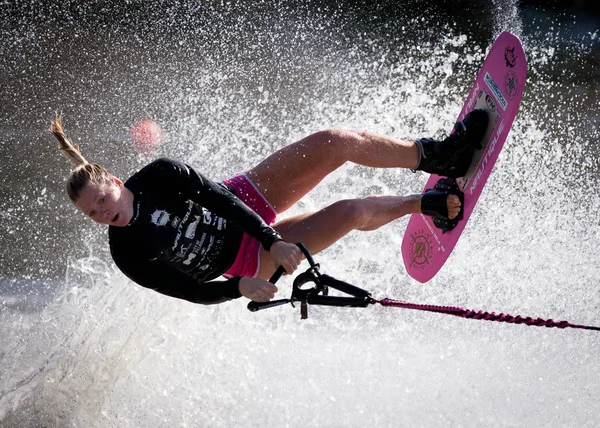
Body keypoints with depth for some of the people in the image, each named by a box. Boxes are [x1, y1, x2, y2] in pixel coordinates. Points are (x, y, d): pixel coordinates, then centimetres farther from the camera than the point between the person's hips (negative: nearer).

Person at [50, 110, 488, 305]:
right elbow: (194, 292, -14)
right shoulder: (130, 257, -20)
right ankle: (432, 204, 10)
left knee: (337, 142, -17)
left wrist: (272, 239, -24)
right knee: (352, 213, -18)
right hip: (249, 259, -2)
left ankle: (437, 156, 3)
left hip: (246, 199, 2)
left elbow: (218, 196, -15)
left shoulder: (158, 176, -17)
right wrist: (239, 287, -32)